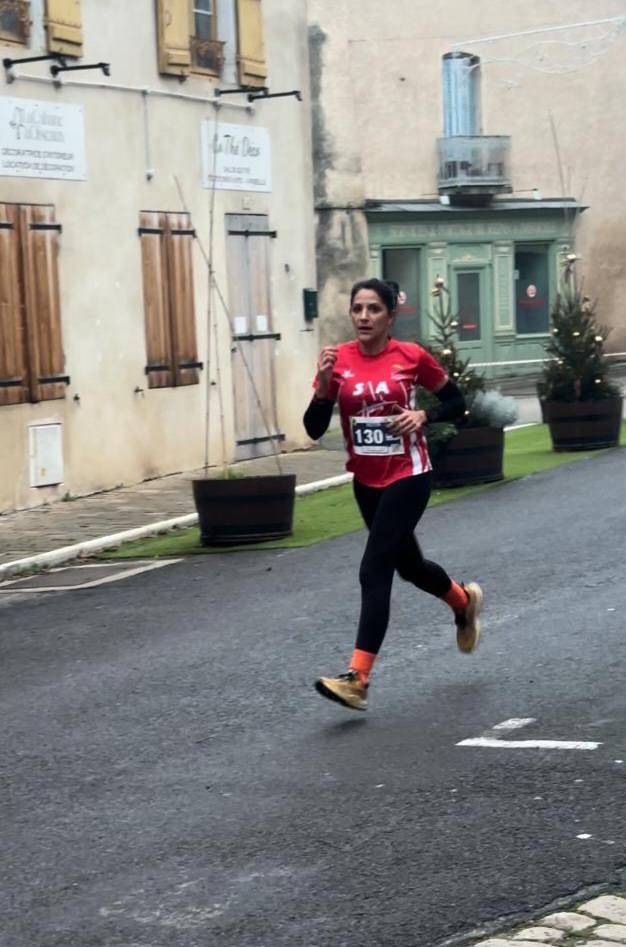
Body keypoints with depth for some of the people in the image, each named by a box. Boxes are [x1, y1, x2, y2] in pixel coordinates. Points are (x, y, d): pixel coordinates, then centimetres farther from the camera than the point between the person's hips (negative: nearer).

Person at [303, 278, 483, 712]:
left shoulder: (411, 356, -10)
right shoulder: (338, 359, -4)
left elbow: (457, 403, 2)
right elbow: (314, 429, -7)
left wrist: (423, 416, -16)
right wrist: (324, 384, -23)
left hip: (408, 478, -5)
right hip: (367, 482, 5)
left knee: (374, 570, -15)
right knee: (408, 565, 22)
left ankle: (358, 678, -16)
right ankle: (465, 601, 54)